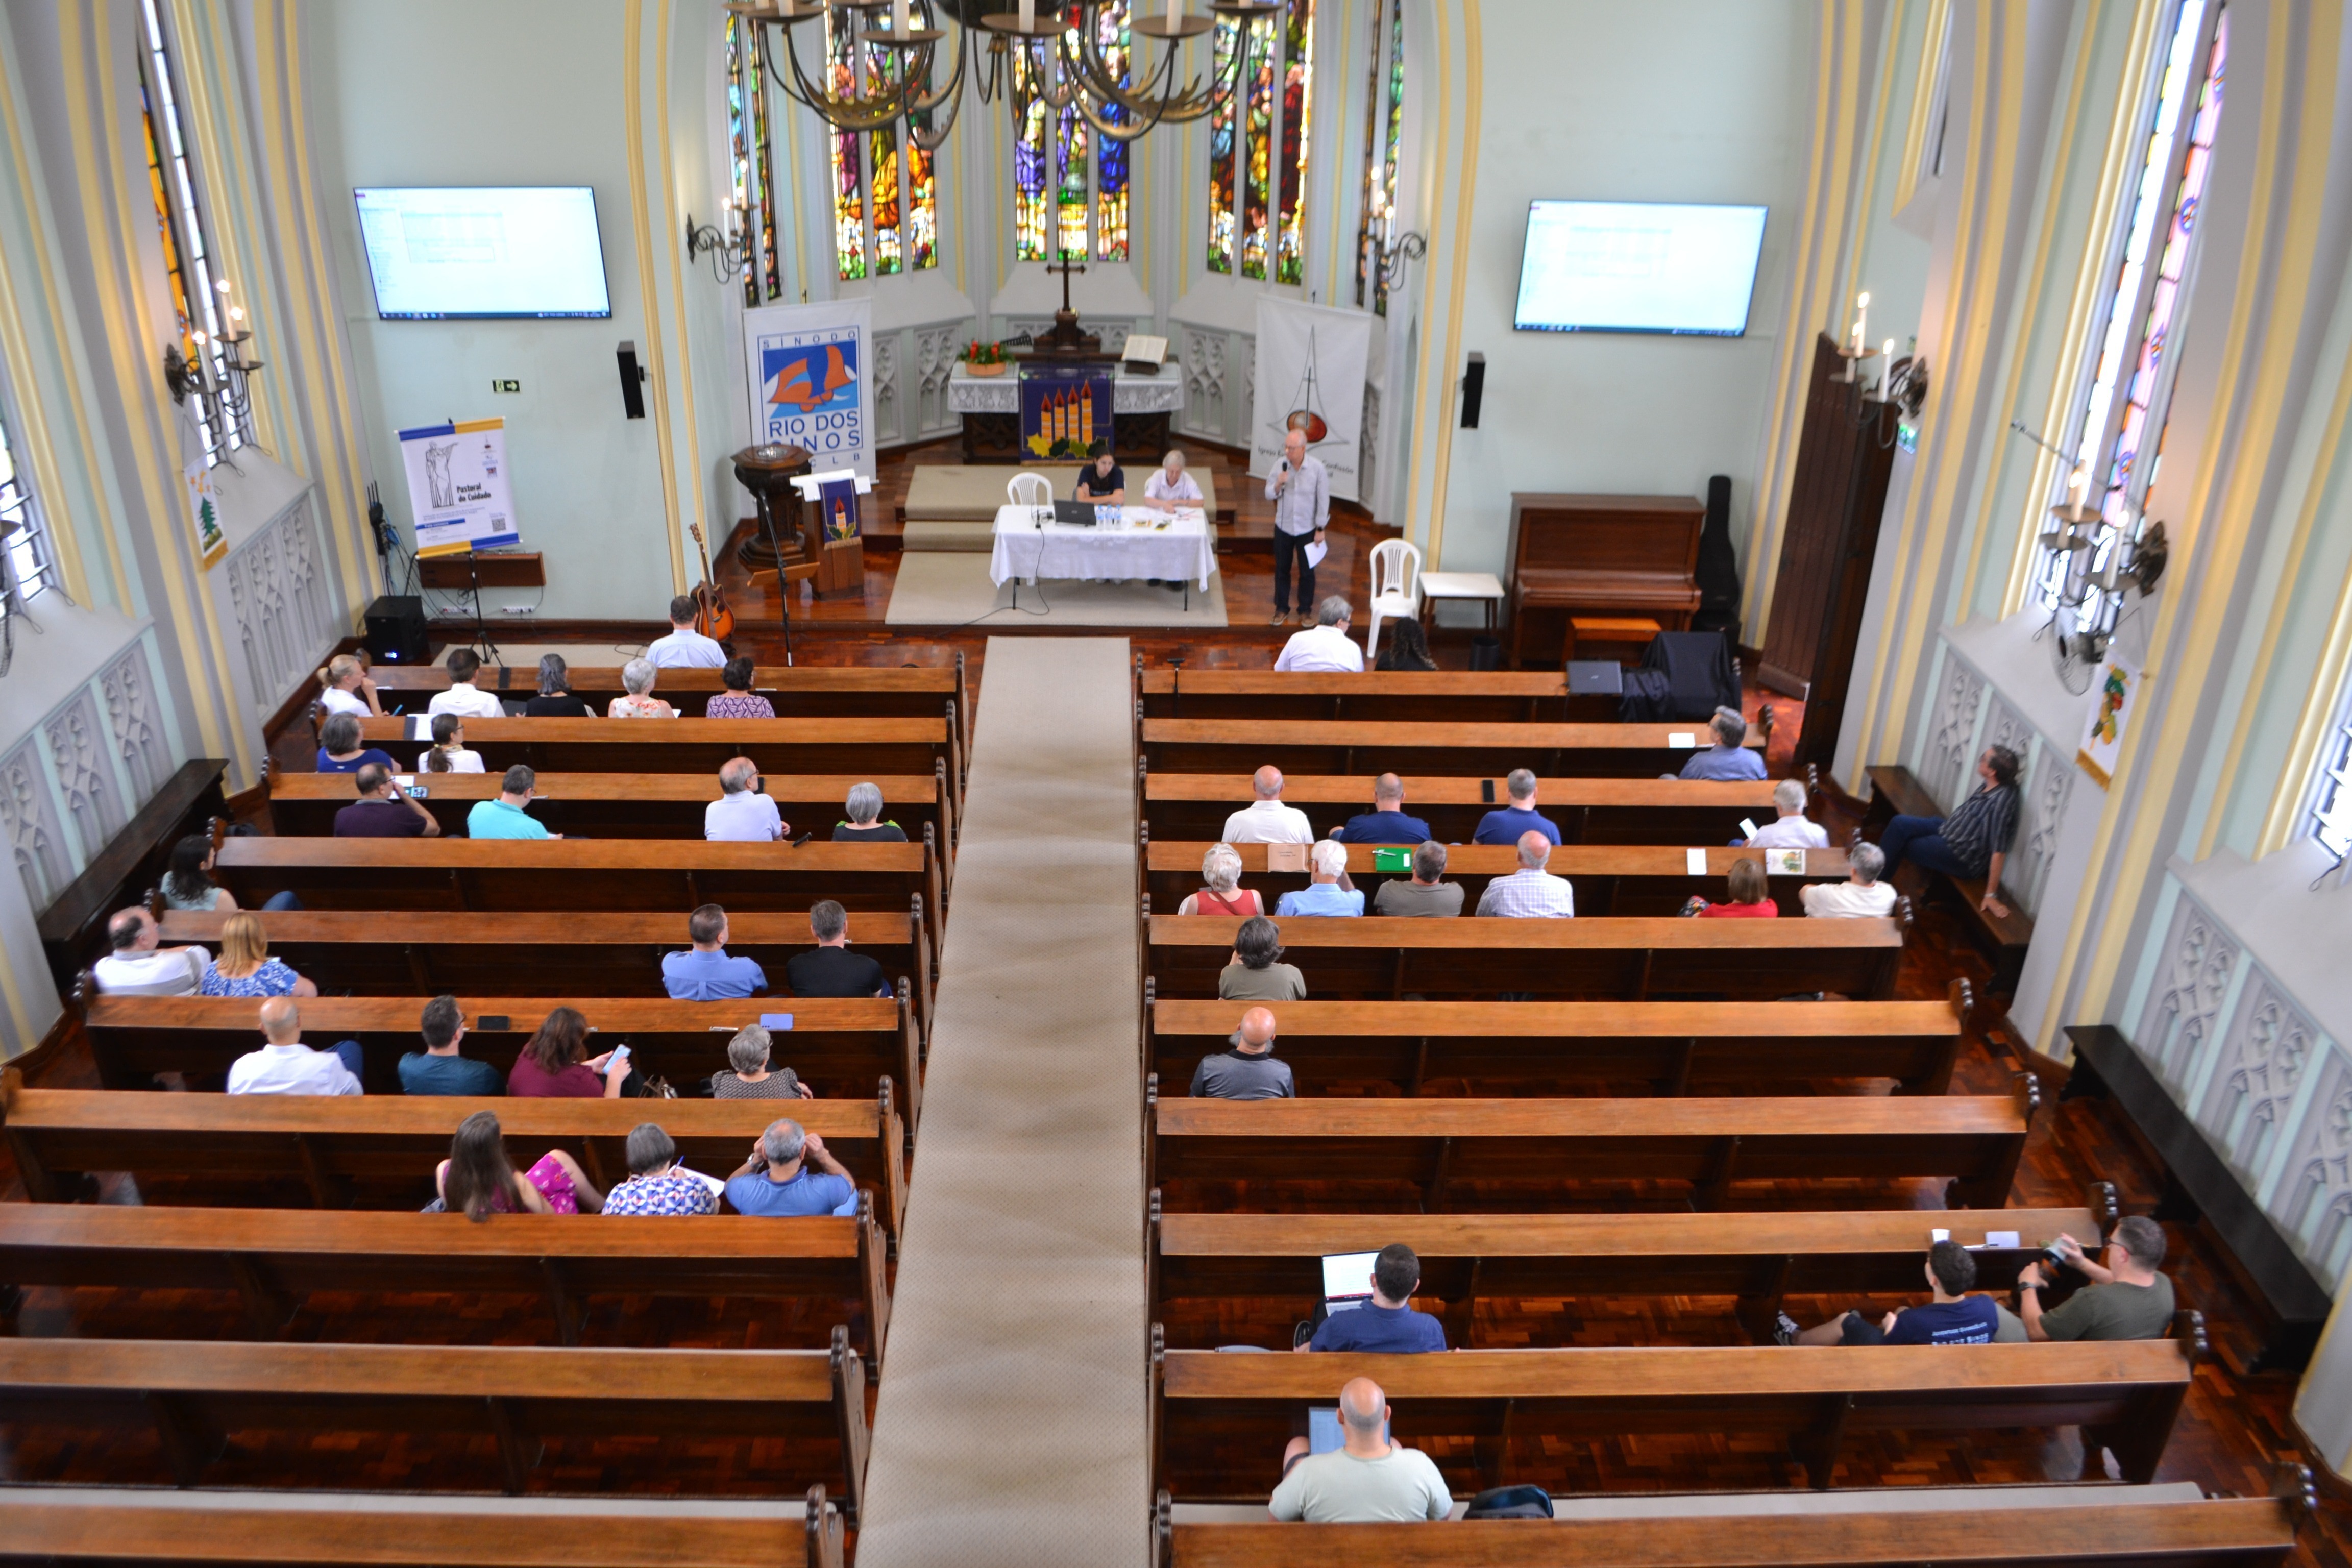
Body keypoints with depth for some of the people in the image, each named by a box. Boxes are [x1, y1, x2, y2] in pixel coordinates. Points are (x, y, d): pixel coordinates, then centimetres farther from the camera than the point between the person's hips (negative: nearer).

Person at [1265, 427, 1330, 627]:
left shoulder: (1317, 468, -15)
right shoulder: (1280, 465, -8)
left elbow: (1323, 500, -8)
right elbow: (1269, 495, -1)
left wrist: (1320, 529, -7)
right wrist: (1278, 485, -23)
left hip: (1307, 529, -2)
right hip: (1283, 527, 2)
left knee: (1307, 571, 9)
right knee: (1282, 570, 12)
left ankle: (1305, 610, 25)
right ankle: (1282, 609, 27)